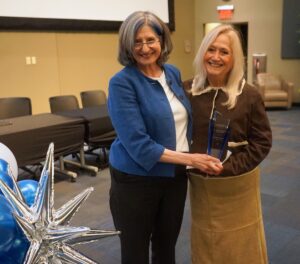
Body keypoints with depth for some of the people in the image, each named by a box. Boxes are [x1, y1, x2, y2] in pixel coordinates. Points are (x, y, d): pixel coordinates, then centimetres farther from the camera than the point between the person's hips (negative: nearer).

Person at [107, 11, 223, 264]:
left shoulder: (173, 73, 3)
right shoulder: (122, 83, -17)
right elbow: (137, 144, -23)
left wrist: (196, 155, 5)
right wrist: (189, 159, -23)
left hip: (175, 177, 6)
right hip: (136, 180, -5)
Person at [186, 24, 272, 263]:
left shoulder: (249, 95, -11)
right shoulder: (188, 91, -4)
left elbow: (262, 141, -7)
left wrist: (230, 168, -16)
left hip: (237, 185, -2)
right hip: (200, 183, 2)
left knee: (240, 244, 15)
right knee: (204, 243, 19)